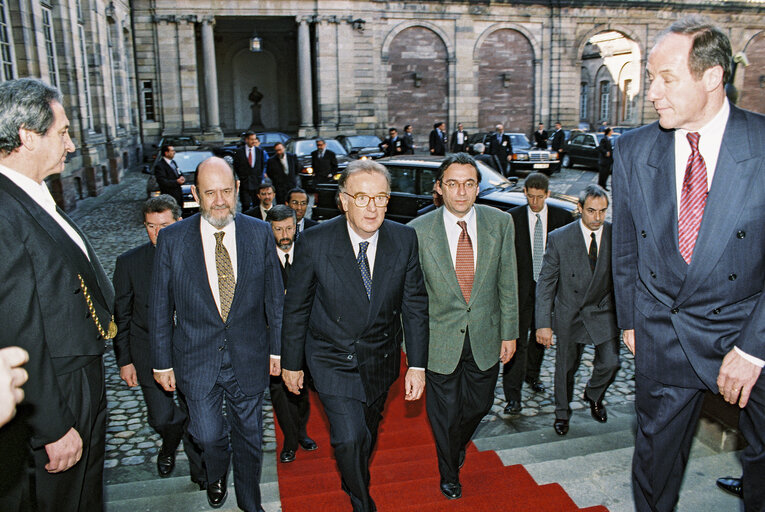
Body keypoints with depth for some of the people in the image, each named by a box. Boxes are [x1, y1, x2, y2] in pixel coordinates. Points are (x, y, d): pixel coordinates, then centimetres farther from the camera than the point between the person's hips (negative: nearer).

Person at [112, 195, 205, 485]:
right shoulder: (129, 262, -6)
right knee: (162, 418, 1)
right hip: (149, 353, 0)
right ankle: (169, 447, 38)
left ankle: (200, 471, 36)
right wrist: (124, 360, -1)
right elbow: (121, 316, 0)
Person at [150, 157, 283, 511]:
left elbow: (274, 295, 1)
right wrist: (162, 362, 1)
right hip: (196, 359, 0)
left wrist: (277, 348, 3)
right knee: (208, 435, 11)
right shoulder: (172, 239, -8)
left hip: (248, 358, 1)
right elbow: (159, 306, -1)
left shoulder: (260, 233, -6)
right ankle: (217, 476, 48)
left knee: (249, 436, 16)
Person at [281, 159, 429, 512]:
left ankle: (354, 480, 56)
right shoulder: (314, 242, -19)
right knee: (349, 438, -11)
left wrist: (417, 365, -5)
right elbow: (296, 307, -7)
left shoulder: (404, 239, -12)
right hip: (333, 360, -3)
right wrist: (291, 363, 0)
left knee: (368, 433, 23)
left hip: (381, 359, 3)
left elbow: (415, 305, -4)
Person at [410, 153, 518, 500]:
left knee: (479, 404, 20)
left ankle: (459, 443, 55)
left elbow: (508, 284, 0)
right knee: (445, 413, 13)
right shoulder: (418, 230, -13)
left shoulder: (501, 223, -7)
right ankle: (449, 474, 42)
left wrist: (509, 332, 2)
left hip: (486, 337, 2)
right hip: (441, 339, -2)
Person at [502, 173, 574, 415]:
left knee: (540, 335, 19)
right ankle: (513, 396, -2)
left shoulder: (562, 217, 0)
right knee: (518, 340, -7)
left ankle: (532, 374, 43)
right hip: (521, 287, -3)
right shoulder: (512, 218, -4)